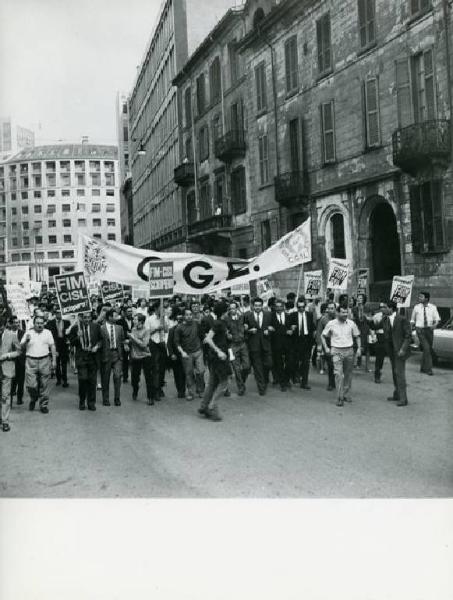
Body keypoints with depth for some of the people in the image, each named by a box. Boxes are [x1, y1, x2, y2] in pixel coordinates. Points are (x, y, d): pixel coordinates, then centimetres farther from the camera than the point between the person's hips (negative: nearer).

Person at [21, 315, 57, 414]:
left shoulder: (47, 333, 8)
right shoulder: (28, 333, 7)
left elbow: (52, 346, 7)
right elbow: (21, 347, 6)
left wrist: (54, 360, 0)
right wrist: (26, 341, -15)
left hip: (44, 361, 0)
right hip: (31, 361, 0)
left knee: (44, 385, 3)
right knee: (31, 385, -6)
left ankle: (44, 405, 14)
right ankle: (33, 399, 23)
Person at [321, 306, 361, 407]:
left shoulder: (351, 323, 2)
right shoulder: (331, 324, -2)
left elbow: (357, 336, 13)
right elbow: (323, 336, 9)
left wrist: (359, 348, 3)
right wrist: (326, 348, 0)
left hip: (349, 350, 2)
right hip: (336, 351, -2)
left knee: (348, 374, 9)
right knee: (338, 373, -12)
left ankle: (346, 394, 25)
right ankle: (340, 397, -9)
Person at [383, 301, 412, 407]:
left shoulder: (402, 319, -13)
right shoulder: (386, 320, 8)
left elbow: (408, 336, -12)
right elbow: (386, 336, 9)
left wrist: (403, 349, -19)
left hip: (400, 350, -7)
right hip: (391, 350, 7)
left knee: (399, 373, -8)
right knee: (395, 373, 14)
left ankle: (403, 399, -3)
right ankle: (397, 395, 26)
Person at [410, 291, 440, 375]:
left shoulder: (433, 307, 0)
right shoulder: (416, 307, 0)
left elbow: (437, 319, 1)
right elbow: (412, 320, 10)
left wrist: (435, 324, -20)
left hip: (429, 329, 2)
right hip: (420, 329, -2)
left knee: (429, 349, 9)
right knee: (426, 348, -14)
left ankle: (423, 368, 24)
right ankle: (428, 369, -8)